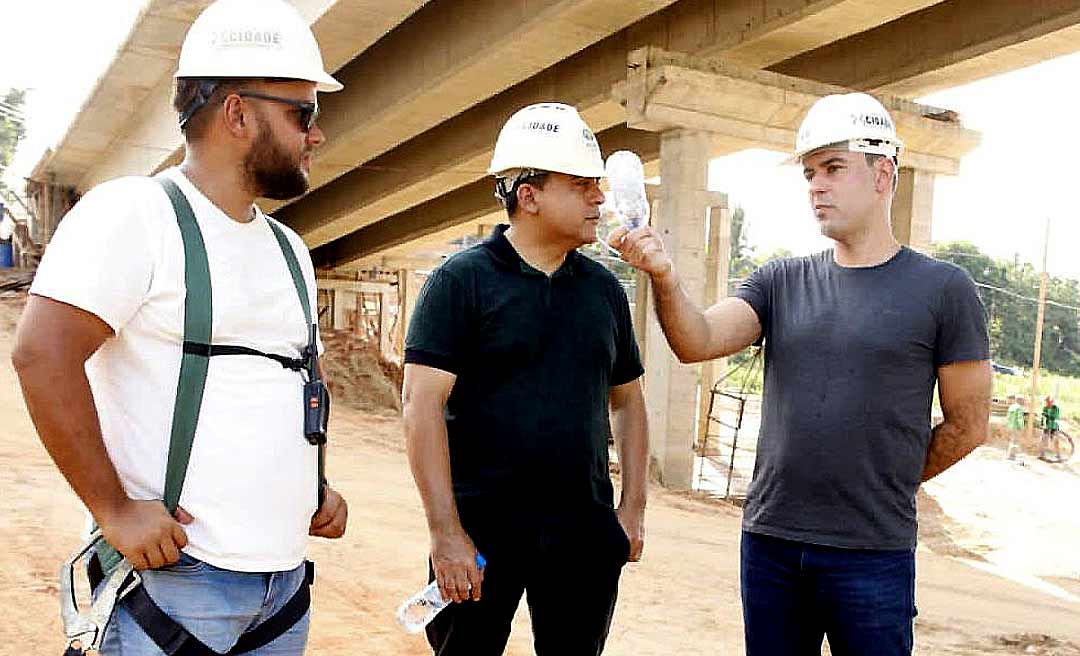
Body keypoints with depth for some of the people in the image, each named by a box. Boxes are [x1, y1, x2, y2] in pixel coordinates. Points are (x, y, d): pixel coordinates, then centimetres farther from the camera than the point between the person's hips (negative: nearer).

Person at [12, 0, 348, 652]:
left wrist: (318, 486, 10)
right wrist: (114, 510, -19)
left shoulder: (289, 249, 14)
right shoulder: (133, 214, -10)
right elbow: (42, 354, -18)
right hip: (176, 571, -7)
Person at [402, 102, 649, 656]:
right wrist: (446, 533, -16)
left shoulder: (604, 288, 9)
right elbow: (422, 407, -12)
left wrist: (633, 507, 9)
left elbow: (626, 401, 16)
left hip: (585, 531, 5)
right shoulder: (462, 279, -7)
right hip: (482, 528, -4)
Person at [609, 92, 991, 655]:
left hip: (872, 553, -3)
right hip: (768, 541, 4)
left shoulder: (941, 288, -5)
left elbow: (968, 425, 0)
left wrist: (887, 483, 5)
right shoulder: (782, 282, 4)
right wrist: (664, 277, -28)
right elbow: (697, 343, -11)